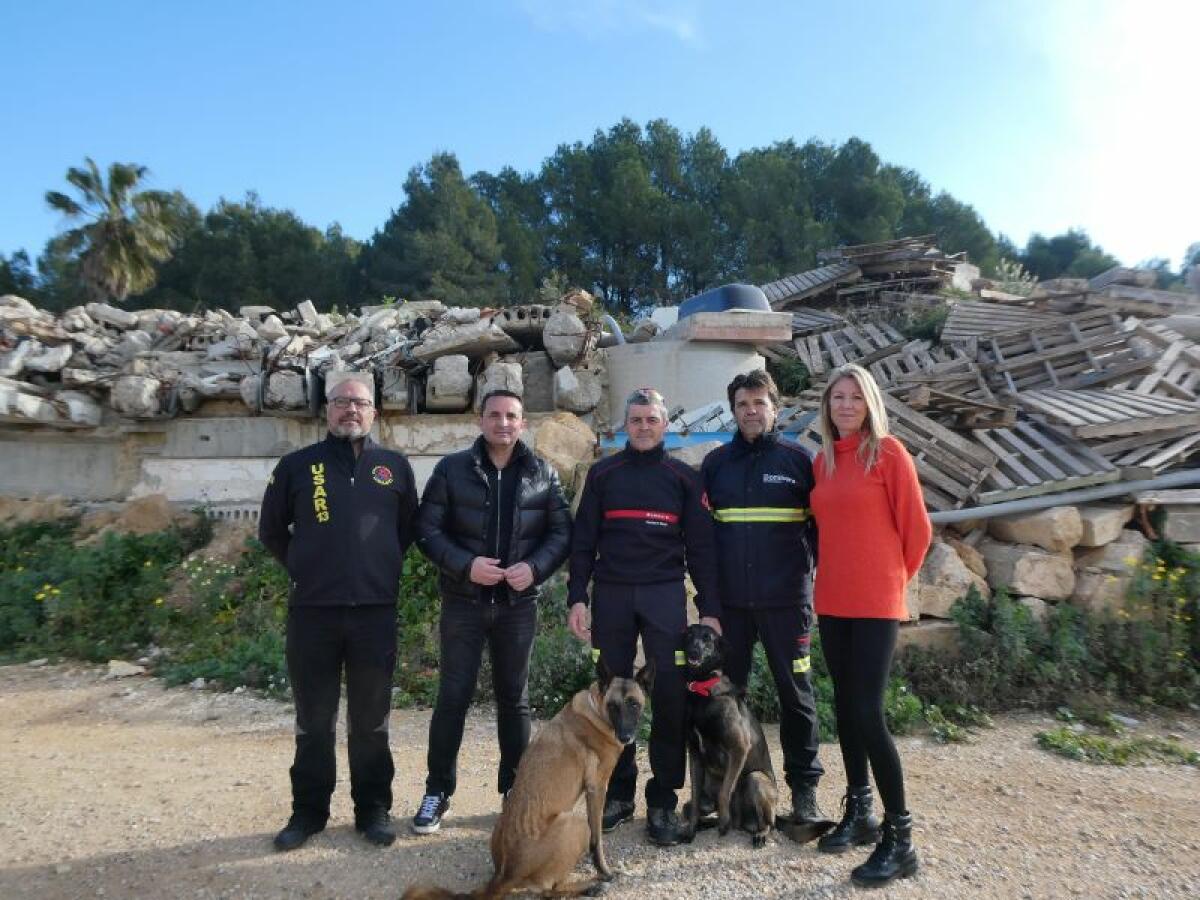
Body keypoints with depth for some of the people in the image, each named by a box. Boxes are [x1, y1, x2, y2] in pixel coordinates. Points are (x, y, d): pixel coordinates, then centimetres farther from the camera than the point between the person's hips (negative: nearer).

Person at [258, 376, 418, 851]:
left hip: (376, 611, 0)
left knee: (371, 720, 10)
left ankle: (373, 809, 24)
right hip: (312, 612, 0)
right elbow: (271, 530, 13)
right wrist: (304, 568, 9)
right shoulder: (297, 465, 4)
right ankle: (308, 811, 27)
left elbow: (409, 527, 16)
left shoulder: (395, 466, 6)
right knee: (314, 720, 12)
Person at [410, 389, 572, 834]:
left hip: (518, 604, 2)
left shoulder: (543, 474, 3)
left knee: (514, 697, 12)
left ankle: (515, 788, 27)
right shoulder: (451, 469, -2)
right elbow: (427, 530, -4)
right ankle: (438, 790, 21)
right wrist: (466, 564, -18)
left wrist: (535, 567, -15)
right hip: (463, 602, -1)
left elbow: (561, 532, 3)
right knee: (453, 696, 4)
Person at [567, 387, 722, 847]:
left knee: (671, 695, -3)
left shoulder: (684, 478, 6)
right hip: (611, 594, 1)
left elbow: (700, 547, 4)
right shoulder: (603, 473, 7)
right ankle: (619, 791, 22)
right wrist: (577, 598, -3)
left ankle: (664, 800, 10)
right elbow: (583, 540, 6)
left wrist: (710, 610, -2)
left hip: (665, 595, -1)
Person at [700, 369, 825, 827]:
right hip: (729, 600, 3)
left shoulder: (798, 458, 1)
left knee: (795, 691, 7)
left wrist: (817, 568, -6)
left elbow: (820, 523, 3)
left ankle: (804, 789, 21)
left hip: (786, 599, -2)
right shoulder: (715, 462, 7)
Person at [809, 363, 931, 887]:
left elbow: (916, 528, -5)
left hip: (875, 603, -6)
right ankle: (858, 813, 28)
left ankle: (899, 837, 7)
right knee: (845, 707, 13)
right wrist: (835, 576, 14)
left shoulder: (888, 452, -7)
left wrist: (892, 580, 5)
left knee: (868, 713, -7)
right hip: (832, 600, 6)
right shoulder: (822, 461, 10)